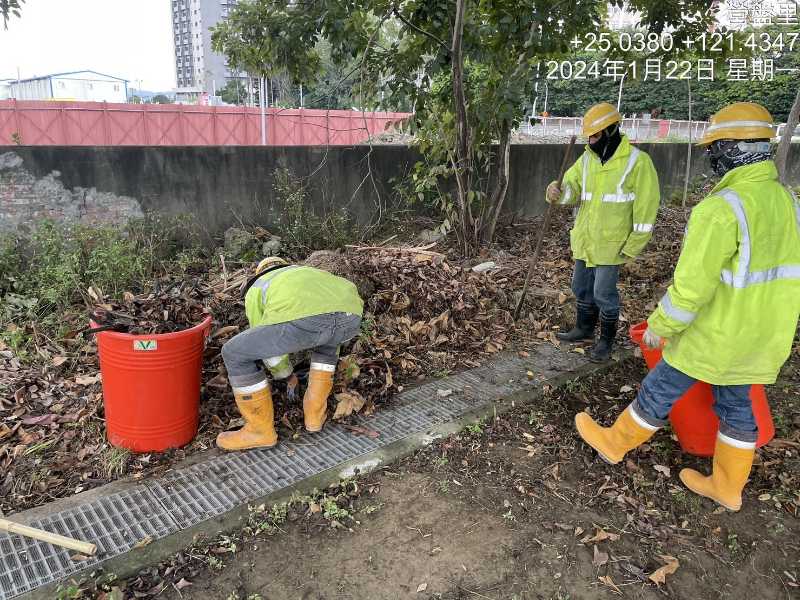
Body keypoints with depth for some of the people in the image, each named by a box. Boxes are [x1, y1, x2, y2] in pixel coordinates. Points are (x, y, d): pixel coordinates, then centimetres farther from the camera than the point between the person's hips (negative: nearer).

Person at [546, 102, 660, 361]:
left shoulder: (637, 161, -12)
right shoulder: (587, 158, 6)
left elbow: (645, 209, -13)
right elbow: (572, 187, 0)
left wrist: (632, 247, -14)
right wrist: (557, 191, -25)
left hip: (610, 243, -6)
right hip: (584, 240, 6)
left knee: (604, 293, 1)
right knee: (581, 287, 18)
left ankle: (607, 339, 20)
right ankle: (584, 328, 38)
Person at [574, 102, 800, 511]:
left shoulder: (719, 210, -28)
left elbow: (690, 288, -27)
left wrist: (659, 326, -11)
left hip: (715, 333, -7)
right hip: (759, 332, 8)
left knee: (661, 389, 11)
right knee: (735, 402, 20)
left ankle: (614, 442, 31)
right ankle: (727, 486, 34)